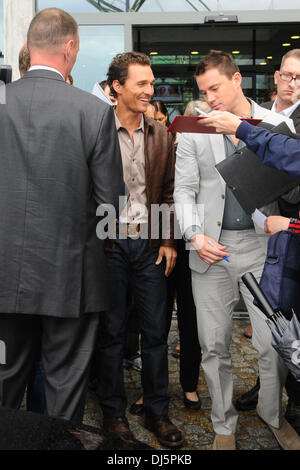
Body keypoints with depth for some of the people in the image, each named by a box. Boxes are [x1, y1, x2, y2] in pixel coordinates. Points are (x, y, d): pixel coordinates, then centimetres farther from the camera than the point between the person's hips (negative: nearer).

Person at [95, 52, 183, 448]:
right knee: (111, 331, 8)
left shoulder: (161, 136, 8)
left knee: (156, 331, 9)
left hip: (149, 244, 4)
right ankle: (113, 411, 24)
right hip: (108, 245, -3)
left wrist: (168, 241, 4)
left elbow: (168, 192, 11)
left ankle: (157, 412, 24)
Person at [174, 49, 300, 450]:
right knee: (214, 346, 8)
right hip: (211, 248, 1)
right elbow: (184, 190, 5)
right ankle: (224, 424, 28)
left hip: (262, 245, -1)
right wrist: (195, 236, -8)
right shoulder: (194, 131, 6)